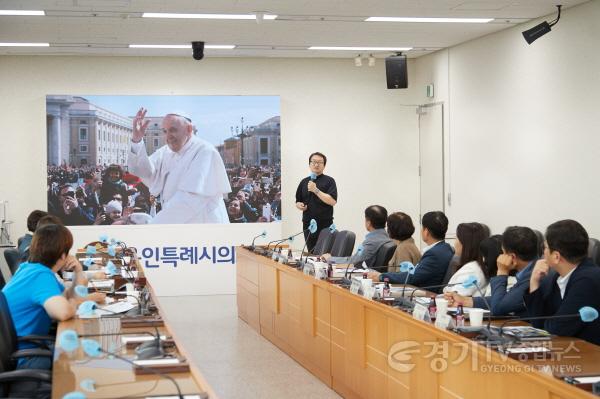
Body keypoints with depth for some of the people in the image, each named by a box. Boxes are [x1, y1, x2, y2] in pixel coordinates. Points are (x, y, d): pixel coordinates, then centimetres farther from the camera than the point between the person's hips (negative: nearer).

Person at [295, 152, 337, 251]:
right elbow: (298, 201, 21)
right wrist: (299, 205, -2)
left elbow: (332, 201, -13)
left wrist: (316, 190, -18)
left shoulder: (329, 181, -1)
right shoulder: (304, 182, 13)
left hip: (325, 225, -4)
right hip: (308, 224, 4)